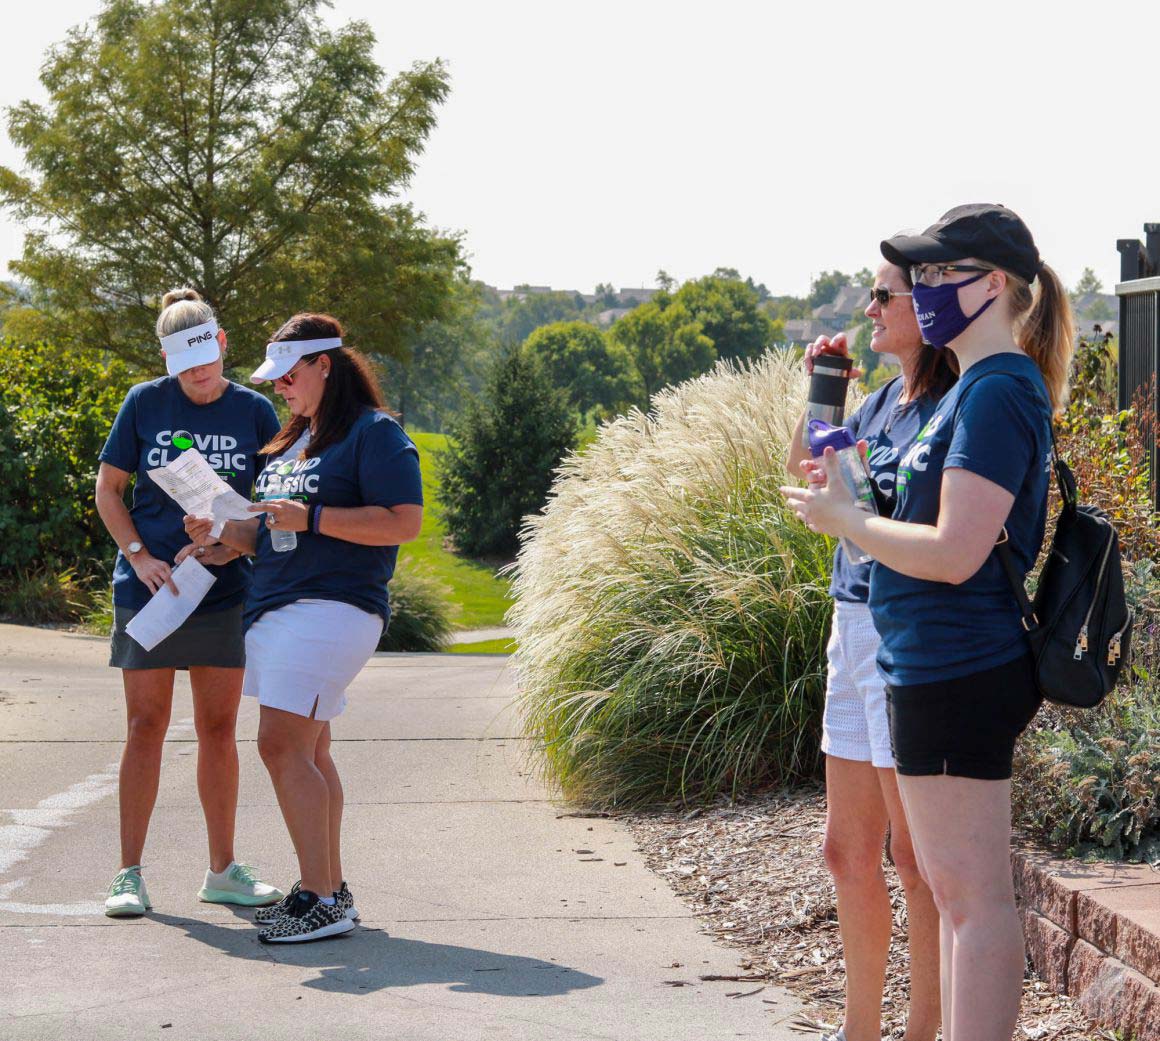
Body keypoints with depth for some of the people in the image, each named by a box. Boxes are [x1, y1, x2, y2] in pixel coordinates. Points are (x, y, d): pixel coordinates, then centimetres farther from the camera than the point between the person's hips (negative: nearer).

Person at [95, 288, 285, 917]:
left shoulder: (254, 412, 4)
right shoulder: (145, 403, 0)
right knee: (146, 726, -1)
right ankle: (129, 875, 4)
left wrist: (231, 543, -11)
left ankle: (222, 871, 15)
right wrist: (139, 557, -10)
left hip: (224, 592, 2)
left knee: (218, 729, 6)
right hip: (148, 588, -2)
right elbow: (107, 489, 3)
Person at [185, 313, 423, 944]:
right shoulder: (292, 441, 22)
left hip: (332, 608, -9)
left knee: (283, 746, -16)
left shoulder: (373, 434, -6)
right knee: (307, 753, 9)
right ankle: (330, 891, 14)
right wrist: (220, 531, 7)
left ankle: (320, 900, -14)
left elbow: (405, 521, -16)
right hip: (277, 607, 9)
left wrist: (311, 517, -17)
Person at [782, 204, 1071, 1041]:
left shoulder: (998, 393, -16)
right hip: (946, 668, 11)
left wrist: (845, 520, -10)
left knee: (972, 894, -6)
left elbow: (955, 552, -23)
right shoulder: (978, 388, 15)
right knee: (955, 891, 16)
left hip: (959, 672, -11)